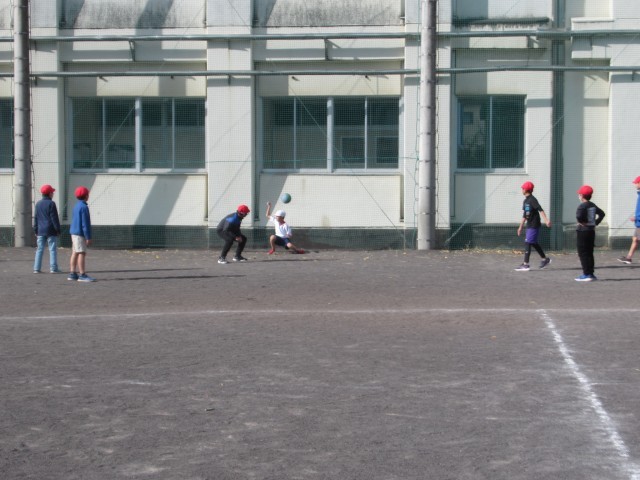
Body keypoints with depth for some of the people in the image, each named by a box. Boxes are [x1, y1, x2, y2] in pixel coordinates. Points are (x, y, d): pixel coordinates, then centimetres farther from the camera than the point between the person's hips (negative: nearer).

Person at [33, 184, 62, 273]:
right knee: (52, 249, -2)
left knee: (39, 249, 7)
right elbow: (54, 218, -11)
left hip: (41, 231, 6)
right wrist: (58, 230, -6)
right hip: (50, 231, -6)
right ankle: (53, 268, -4)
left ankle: (36, 268, 4)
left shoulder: (38, 204, 11)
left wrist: (36, 230, 18)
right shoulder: (51, 203, -9)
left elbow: (36, 218, 14)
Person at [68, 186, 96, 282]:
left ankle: (72, 273, 13)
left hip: (74, 232, 10)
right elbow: (85, 223, -19)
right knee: (82, 253, -9)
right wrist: (88, 237, -17)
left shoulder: (76, 206, 14)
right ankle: (82, 275, -11)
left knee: (75, 253, 11)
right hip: (80, 233, -10)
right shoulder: (83, 207, -16)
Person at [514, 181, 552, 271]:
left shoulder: (532, 200, -14)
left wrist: (546, 220, -36)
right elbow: (524, 215, 21)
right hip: (529, 225, 9)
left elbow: (540, 210, -26)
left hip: (534, 226, -9)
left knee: (528, 243, -9)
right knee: (534, 243, 16)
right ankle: (545, 259, 28)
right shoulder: (525, 201, 14)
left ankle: (525, 265, -8)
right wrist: (520, 227, 23)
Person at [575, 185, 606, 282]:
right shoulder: (593, 205, 10)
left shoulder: (582, 206, -15)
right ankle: (591, 273, 16)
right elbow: (602, 213, 18)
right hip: (591, 231, 8)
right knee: (589, 253, 14)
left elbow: (578, 216, -31)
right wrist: (596, 223, 13)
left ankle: (586, 275, -6)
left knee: (583, 254, -3)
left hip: (582, 231, -8)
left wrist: (581, 222, -13)